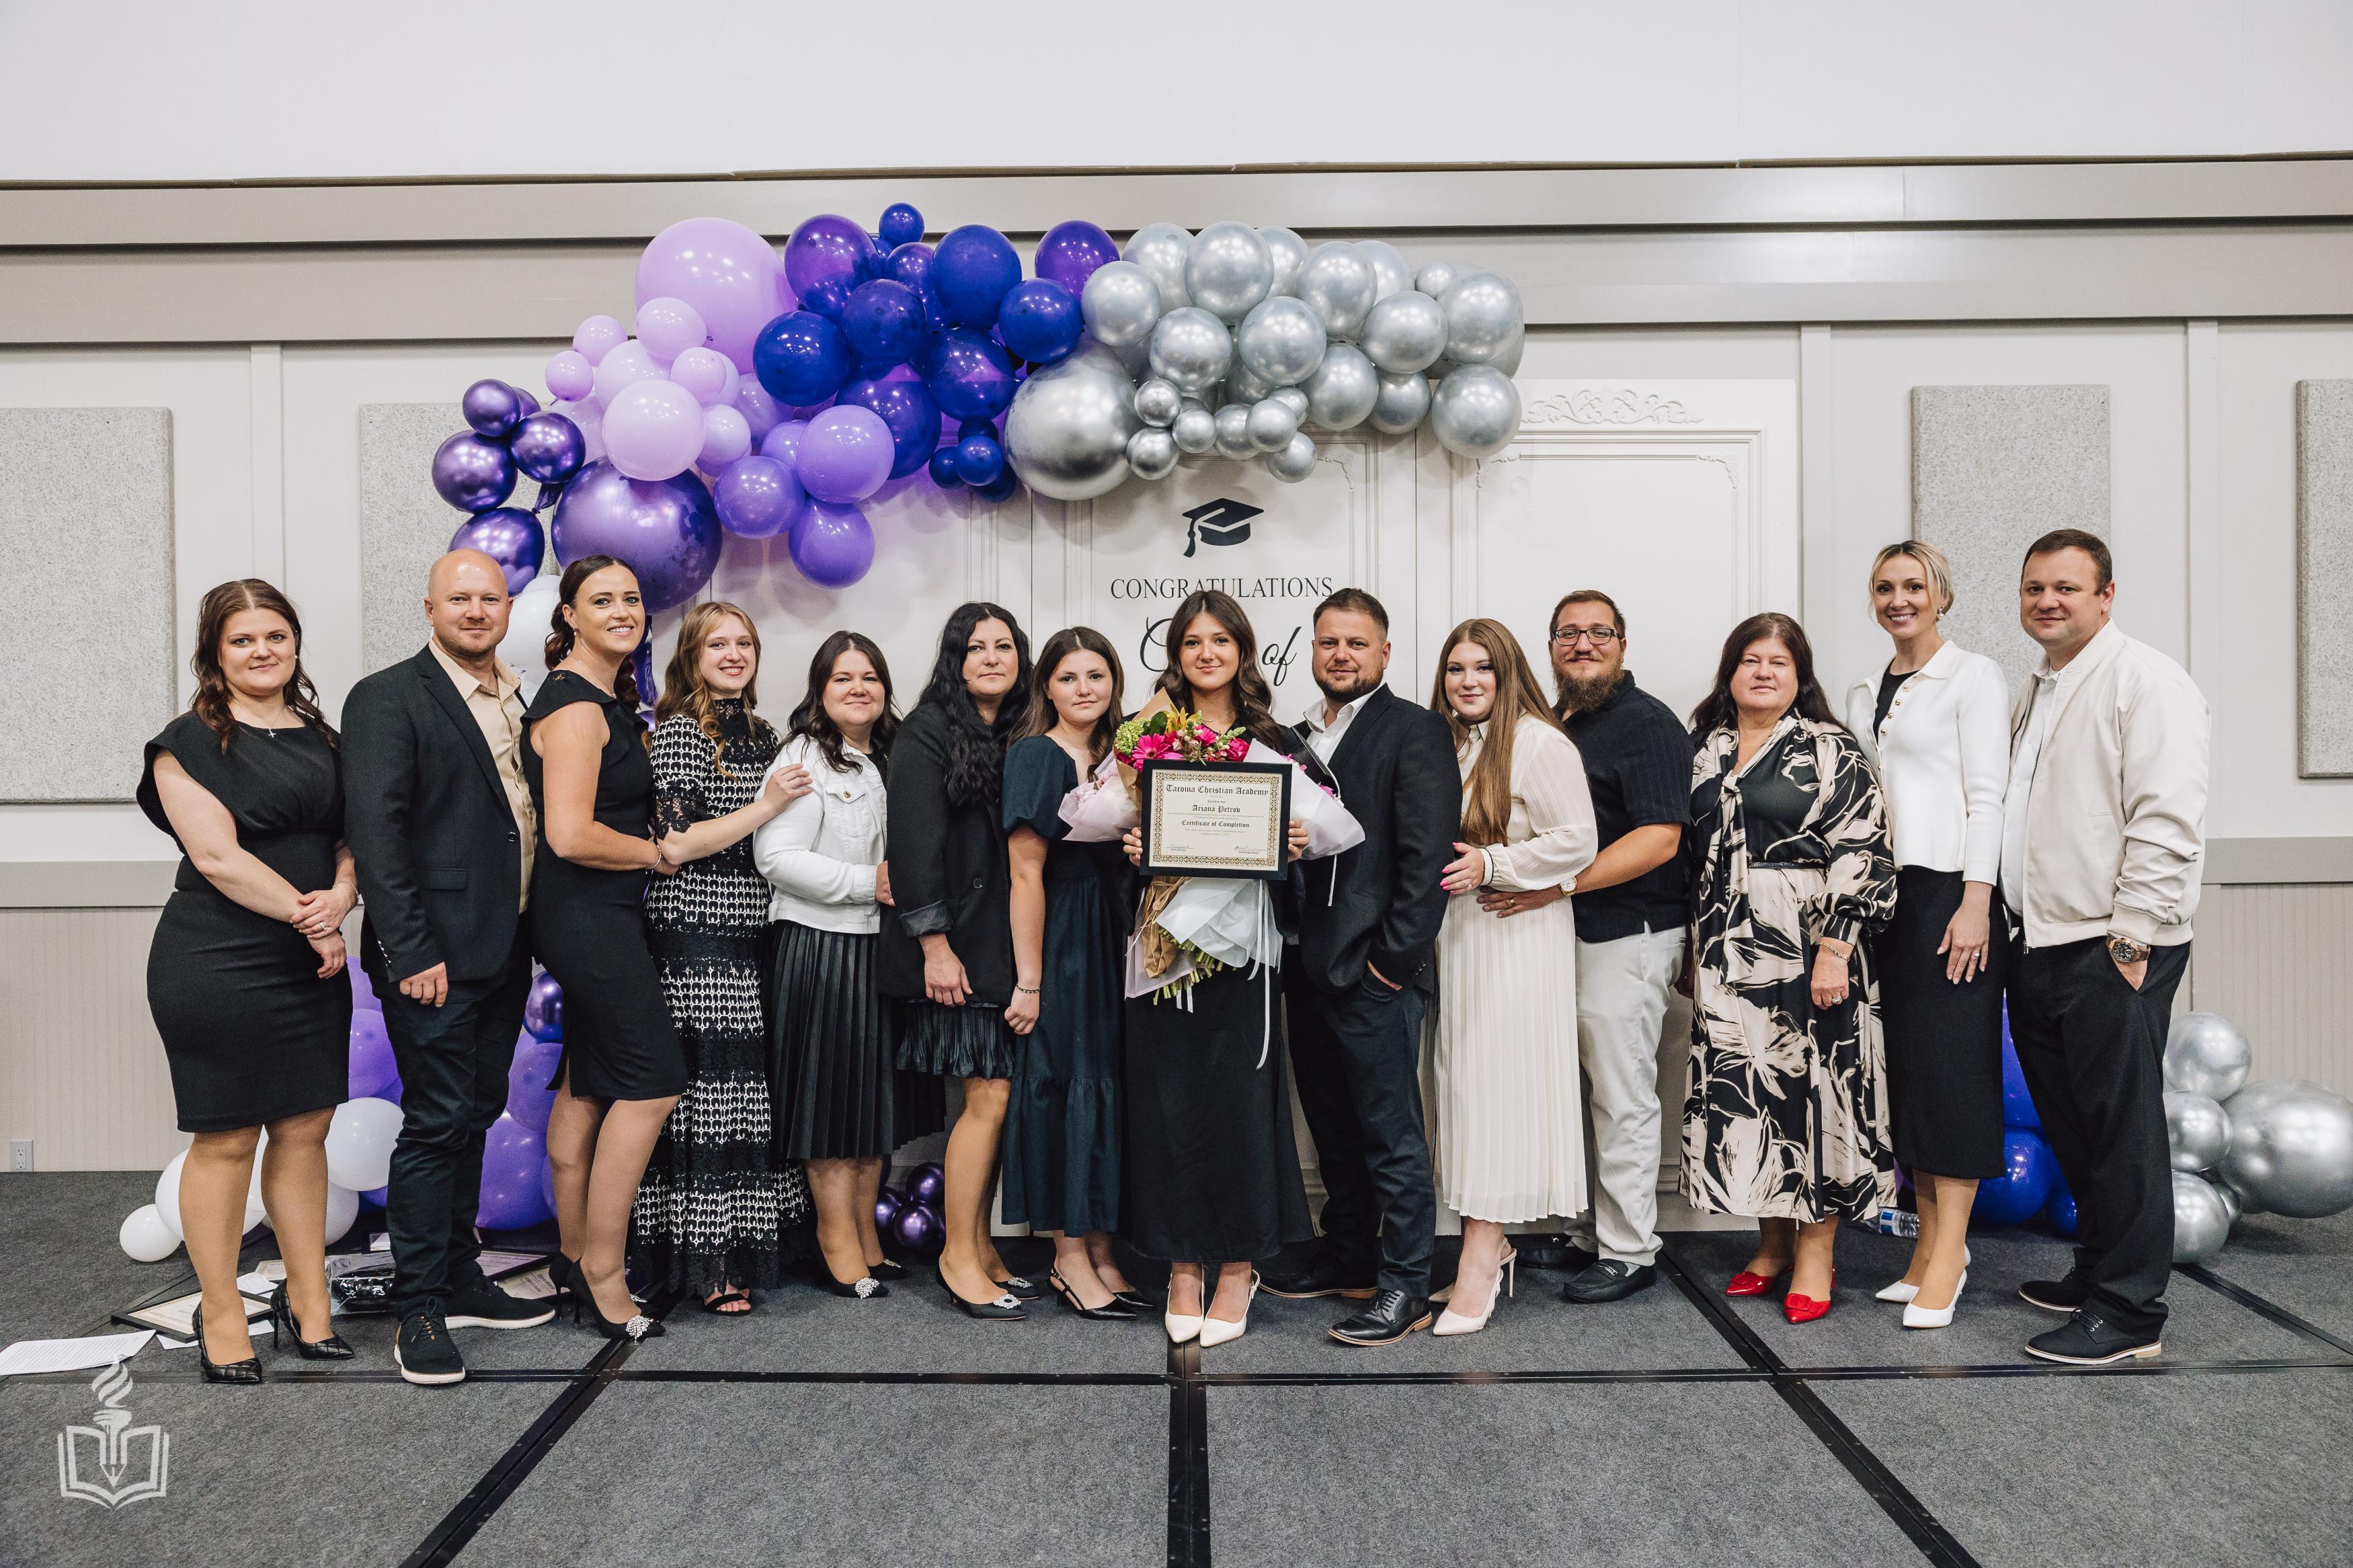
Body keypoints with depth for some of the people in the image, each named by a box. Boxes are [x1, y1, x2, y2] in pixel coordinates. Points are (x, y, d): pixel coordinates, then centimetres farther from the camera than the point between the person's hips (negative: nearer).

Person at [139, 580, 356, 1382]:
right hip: (217, 965, -5)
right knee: (226, 1139, 2)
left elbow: (349, 834, 13)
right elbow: (218, 855, -13)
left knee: (305, 1129, 10)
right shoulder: (191, 741, -4)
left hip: (313, 964, 6)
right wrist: (309, 916, -15)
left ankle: (305, 1298, 22)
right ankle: (221, 1317, 15)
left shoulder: (319, 738, 13)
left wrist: (342, 895, -8)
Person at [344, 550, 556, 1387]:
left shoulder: (517, 701, 14)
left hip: (504, 950, 7)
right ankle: (419, 1309, 8)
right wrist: (413, 952, -19)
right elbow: (375, 831, -15)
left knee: (475, 1115, 15)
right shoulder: (389, 698, -8)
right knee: (436, 1122, -3)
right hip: (434, 957, -7)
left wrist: (532, 938, 10)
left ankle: (459, 1279, 27)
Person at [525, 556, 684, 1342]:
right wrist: (654, 853, -10)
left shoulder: (608, 701, 15)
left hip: (598, 916, 10)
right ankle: (601, 1272, 3)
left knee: (587, 1083, 15)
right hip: (589, 914, -10)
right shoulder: (575, 705, -16)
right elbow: (570, 835, -22)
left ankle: (574, 1255, 26)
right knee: (651, 1080, -7)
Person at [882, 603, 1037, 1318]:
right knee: (989, 1096, -6)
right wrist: (935, 945, -16)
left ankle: (979, 1243, 20)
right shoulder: (929, 734, -5)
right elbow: (916, 843, -11)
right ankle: (959, 1257, 7)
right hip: (957, 944, -6)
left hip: (1007, 941, 6)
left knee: (996, 1097, 7)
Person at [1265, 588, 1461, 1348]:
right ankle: (1347, 1259, 31)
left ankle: (1406, 1286, 11)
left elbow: (1428, 856, -13)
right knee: (1334, 1129, 18)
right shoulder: (1297, 737, 15)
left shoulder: (1415, 730, -6)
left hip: (1375, 971, -7)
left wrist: (1393, 957, -15)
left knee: (1391, 1134, 1)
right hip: (1310, 968, 7)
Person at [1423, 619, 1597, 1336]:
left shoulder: (1540, 744, -8)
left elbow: (1576, 840, -13)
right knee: (1461, 1081, 7)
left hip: (1517, 937, -7)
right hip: (1454, 934, 7)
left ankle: (1480, 1259, -5)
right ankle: (1493, 1243, 18)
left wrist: (1491, 864, -17)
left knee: (1497, 1082, -8)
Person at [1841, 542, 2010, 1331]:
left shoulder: (1973, 676, -1)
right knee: (1902, 1063, 6)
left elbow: (1986, 794, -8)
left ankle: (1949, 1251, -1)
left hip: (1950, 888, -6)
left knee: (1951, 1059, -6)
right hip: (1883, 892, 6)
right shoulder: (1864, 694, 17)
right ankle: (1930, 1239, 14)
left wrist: (1975, 903, -15)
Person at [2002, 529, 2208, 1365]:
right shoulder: (2034, 693, 19)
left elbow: (2167, 820, -16)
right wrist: (2012, 924, 18)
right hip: (2039, 943, 8)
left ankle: (2129, 1313, 6)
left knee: (2121, 1130, -2)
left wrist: (2130, 937, -18)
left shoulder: (2143, 678, -8)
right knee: (2071, 1129, 16)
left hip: (2111, 949, -8)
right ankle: (2097, 1272, 29)